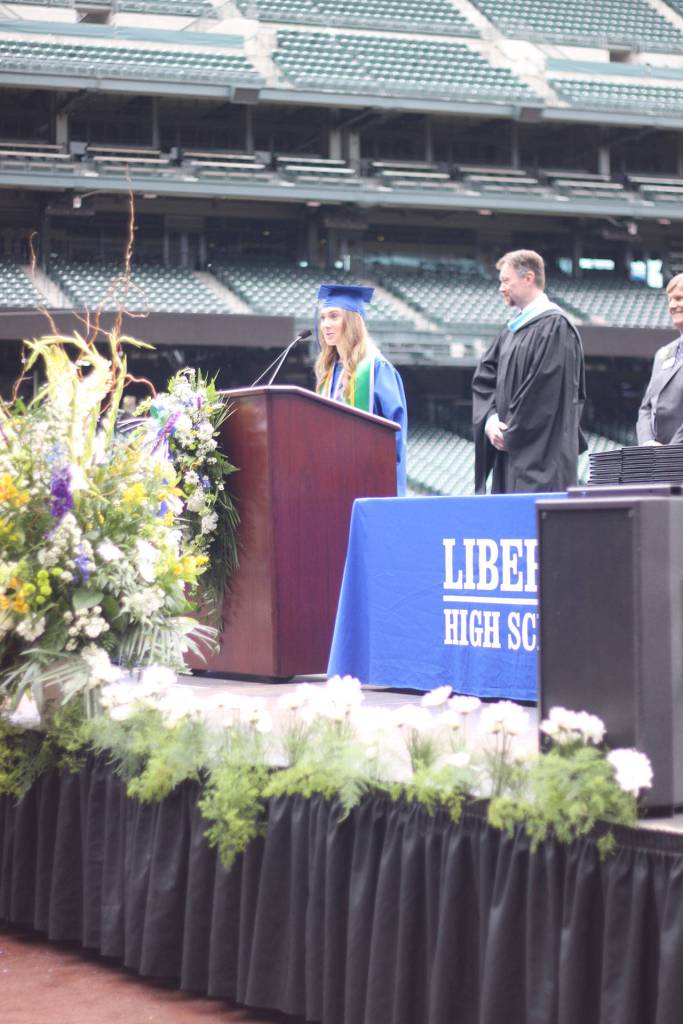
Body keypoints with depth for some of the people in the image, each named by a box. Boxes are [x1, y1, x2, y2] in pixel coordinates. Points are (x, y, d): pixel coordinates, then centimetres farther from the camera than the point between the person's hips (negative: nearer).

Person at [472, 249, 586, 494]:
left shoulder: (554, 327, -8)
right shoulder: (512, 329, 18)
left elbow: (545, 390, -15)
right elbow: (484, 377, 13)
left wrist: (512, 433, -11)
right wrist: (490, 418, -5)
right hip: (510, 448, 8)